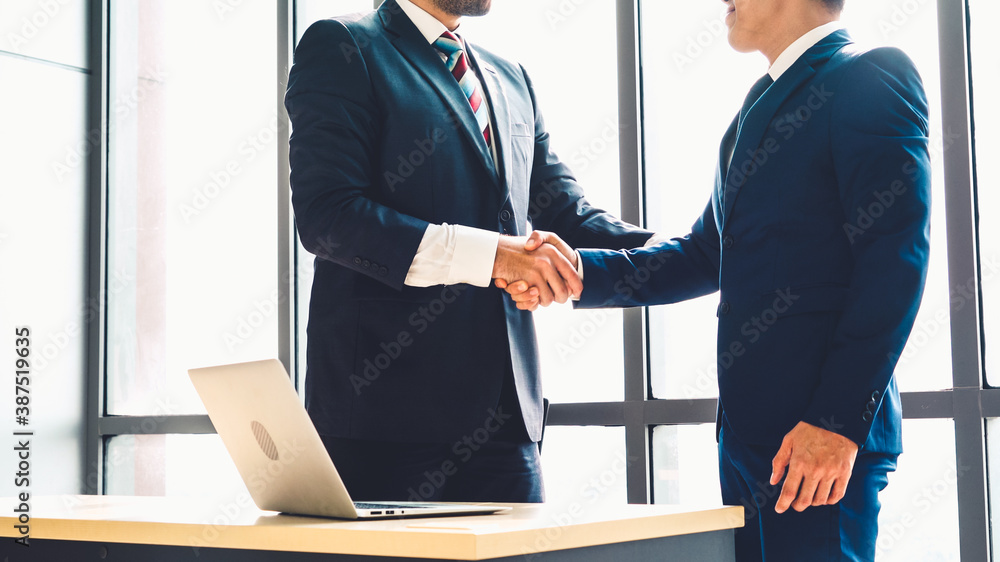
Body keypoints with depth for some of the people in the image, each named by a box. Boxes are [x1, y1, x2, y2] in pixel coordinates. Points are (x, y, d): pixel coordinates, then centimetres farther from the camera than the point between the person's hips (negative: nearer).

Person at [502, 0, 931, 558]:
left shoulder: (871, 79, -7)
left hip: (820, 436, -8)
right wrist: (576, 272, 8)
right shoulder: (763, 105, 21)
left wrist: (838, 420, -20)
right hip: (747, 430, 8)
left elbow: (896, 260, -15)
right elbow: (705, 256, 22)